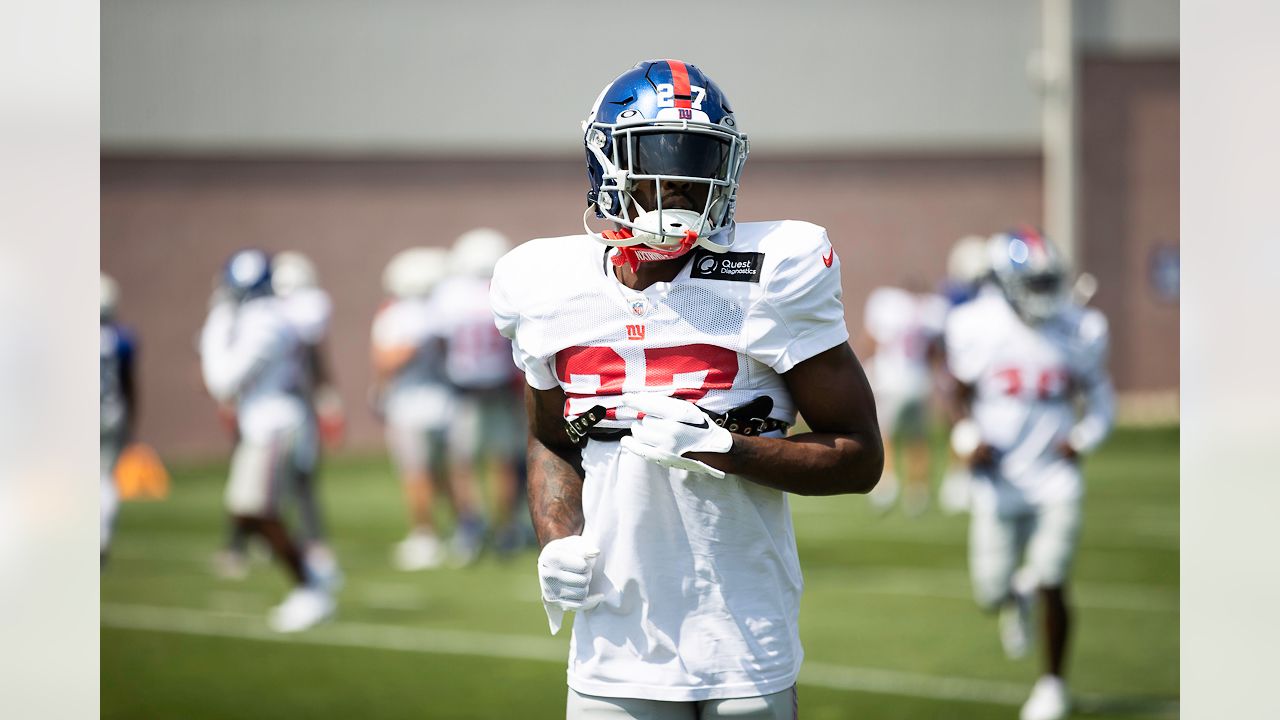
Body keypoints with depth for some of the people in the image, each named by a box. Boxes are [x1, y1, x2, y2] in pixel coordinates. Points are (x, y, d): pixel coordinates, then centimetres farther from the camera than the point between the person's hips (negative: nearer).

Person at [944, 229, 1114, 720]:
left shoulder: (1079, 330, -2)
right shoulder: (975, 328, -7)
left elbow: (1099, 396, 12)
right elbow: (960, 396, 6)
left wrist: (1084, 436, -6)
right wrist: (968, 439, -12)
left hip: (1055, 479, 0)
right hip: (999, 481, 0)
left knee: (1052, 587, -6)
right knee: (992, 594, 2)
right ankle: (1017, 594, 42)